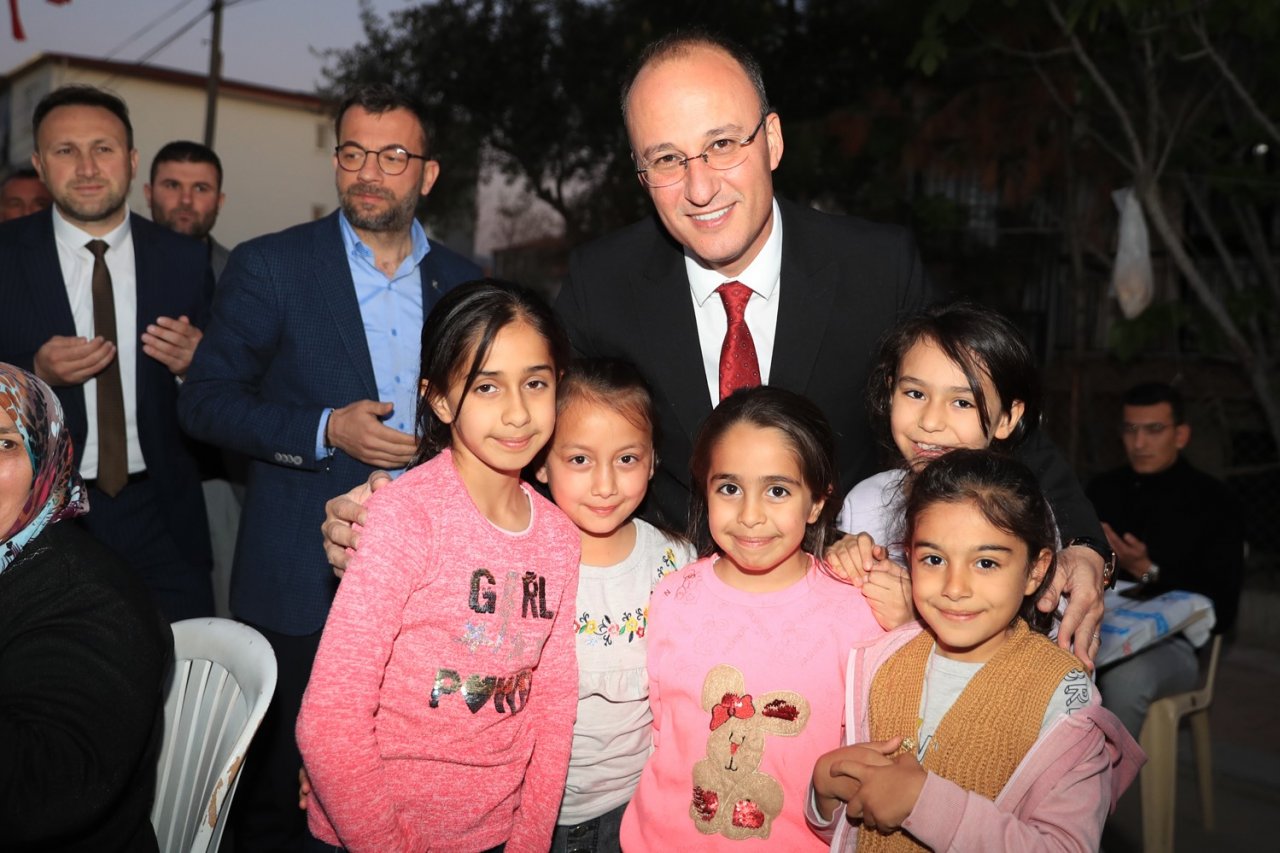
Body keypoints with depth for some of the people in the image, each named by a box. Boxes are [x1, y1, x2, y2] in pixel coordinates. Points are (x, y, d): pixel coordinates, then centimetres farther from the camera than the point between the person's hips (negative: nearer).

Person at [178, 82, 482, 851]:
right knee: (280, 780, 10)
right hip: (302, 579, -2)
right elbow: (204, 401, -4)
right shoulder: (269, 267, -2)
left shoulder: (463, 282, 8)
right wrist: (325, 431, -16)